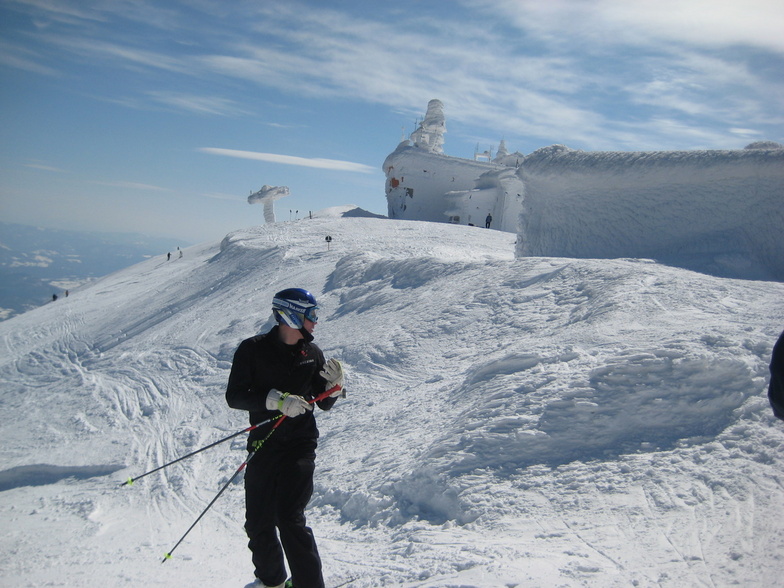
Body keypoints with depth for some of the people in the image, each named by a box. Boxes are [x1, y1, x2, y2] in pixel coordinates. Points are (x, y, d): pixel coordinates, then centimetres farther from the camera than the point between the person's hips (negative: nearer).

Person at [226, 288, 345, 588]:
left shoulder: (312, 352, 5)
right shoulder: (253, 349, -5)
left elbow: (324, 404, 12)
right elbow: (234, 396, -11)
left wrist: (334, 383, -9)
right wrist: (277, 399, -22)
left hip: (300, 444, 0)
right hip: (263, 444, 0)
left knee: (289, 518, -12)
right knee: (258, 522, 9)